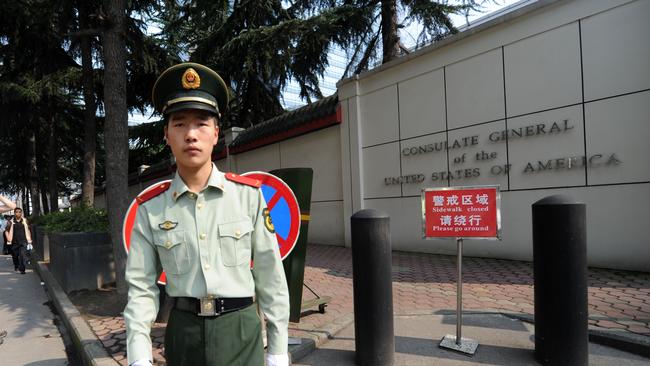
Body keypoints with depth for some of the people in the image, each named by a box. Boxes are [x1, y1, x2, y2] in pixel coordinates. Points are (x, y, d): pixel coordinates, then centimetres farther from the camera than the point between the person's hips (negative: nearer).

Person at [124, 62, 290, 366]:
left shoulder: (249, 195, -8)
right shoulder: (150, 208, -3)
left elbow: (270, 278, -4)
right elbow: (141, 288, 1)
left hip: (241, 331, -1)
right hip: (183, 332, 2)